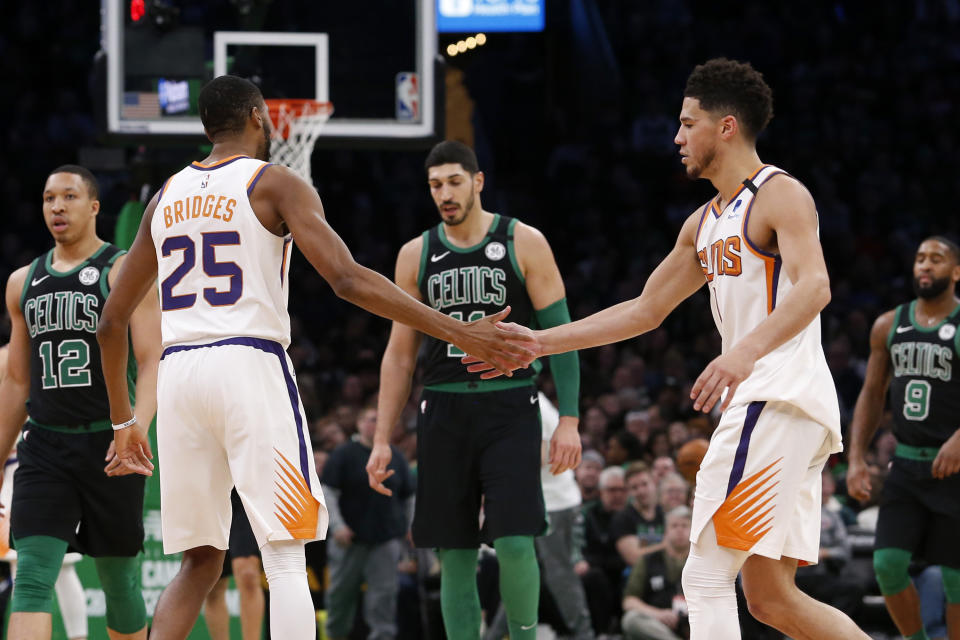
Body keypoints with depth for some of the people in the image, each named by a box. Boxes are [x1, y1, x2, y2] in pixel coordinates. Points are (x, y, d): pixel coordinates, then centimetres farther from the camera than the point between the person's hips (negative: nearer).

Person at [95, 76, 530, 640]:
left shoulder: (167, 197, 17)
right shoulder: (277, 184, 1)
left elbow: (112, 322, 21)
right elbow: (348, 280, -13)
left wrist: (123, 420, 32)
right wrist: (457, 332, -14)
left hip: (178, 372, 5)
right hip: (250, 366, -5)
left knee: (200, 562, 14)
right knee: (285, 559, -4)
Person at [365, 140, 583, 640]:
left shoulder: (524, 244, -1)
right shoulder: (416, 255, 9)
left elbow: (560, 332, -2)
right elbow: (400, 354, 13)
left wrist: (569, 419, -11)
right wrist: (382, 440, 7)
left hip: (509, 410, -3)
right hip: (444, 412, 3)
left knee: (515, 542, -16)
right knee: (454, 555, 2)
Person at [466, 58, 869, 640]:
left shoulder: (780, 195, -8)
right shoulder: (705, 224, 21)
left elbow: (814, 287, -25)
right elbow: (646, 310, 27)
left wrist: (747, 351, -42)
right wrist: (539, 343, 24)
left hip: (780, 397, -10)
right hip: (758, 402, 10)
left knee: (707, 576, -12)